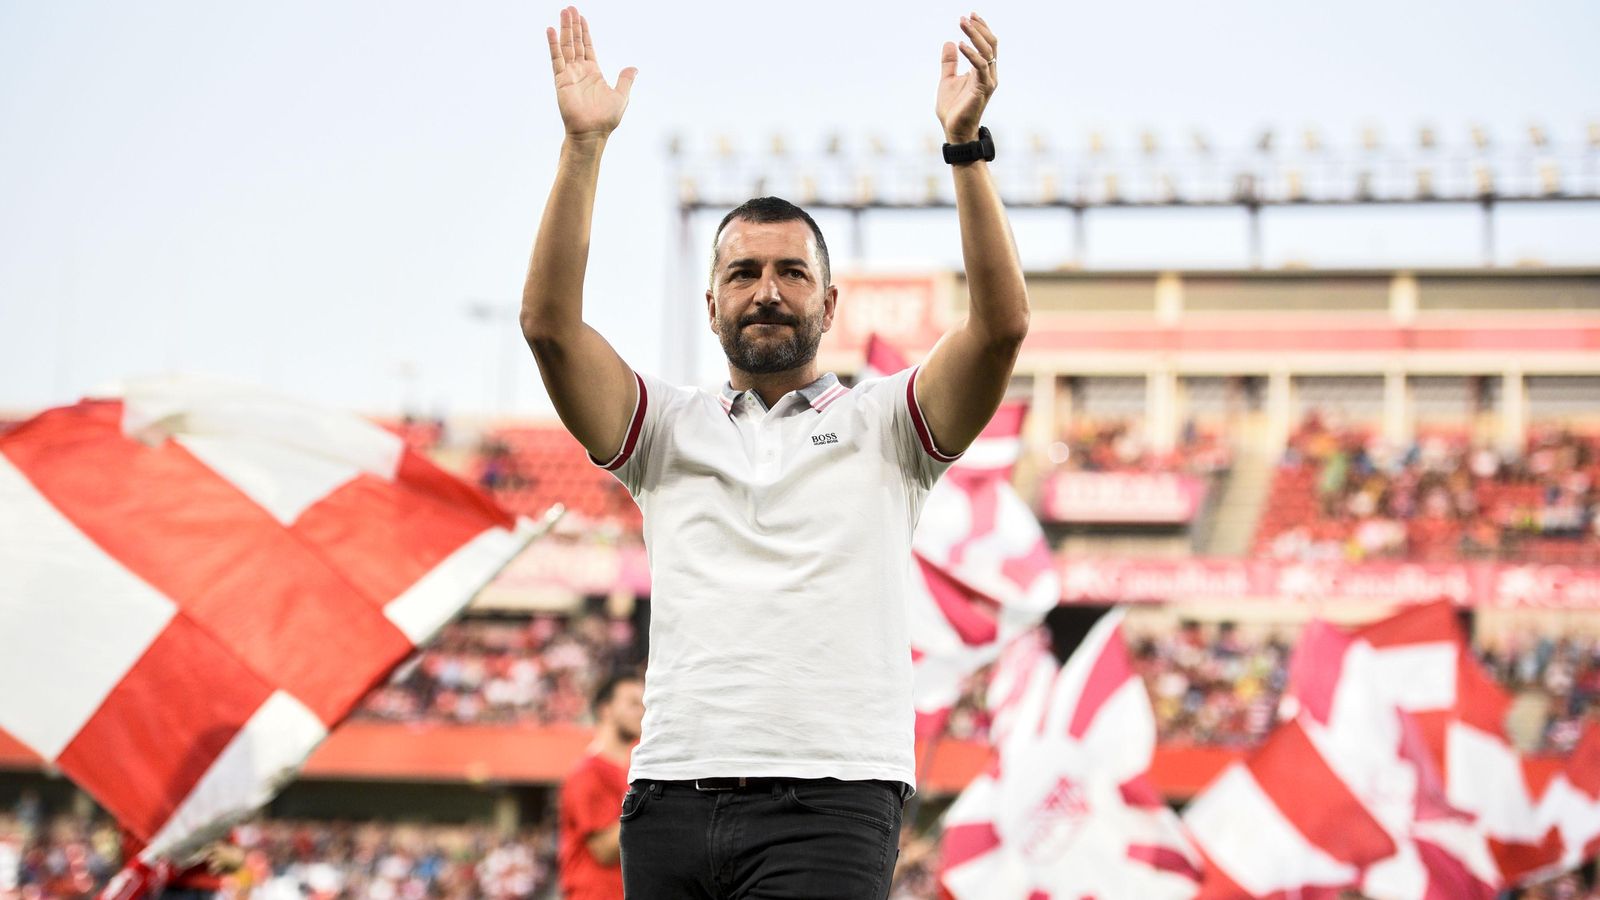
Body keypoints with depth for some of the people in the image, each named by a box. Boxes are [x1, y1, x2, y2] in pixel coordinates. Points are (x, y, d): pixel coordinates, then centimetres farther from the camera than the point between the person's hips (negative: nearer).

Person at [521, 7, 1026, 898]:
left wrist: (967, 147, -10)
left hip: (829, 800, -3)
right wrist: (584, 147, -3)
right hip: (671, 795, 3)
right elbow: (551, 324, 4)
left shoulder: (881, 421, 12)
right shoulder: (670, 426, 18)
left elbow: (1002, 324, -3)